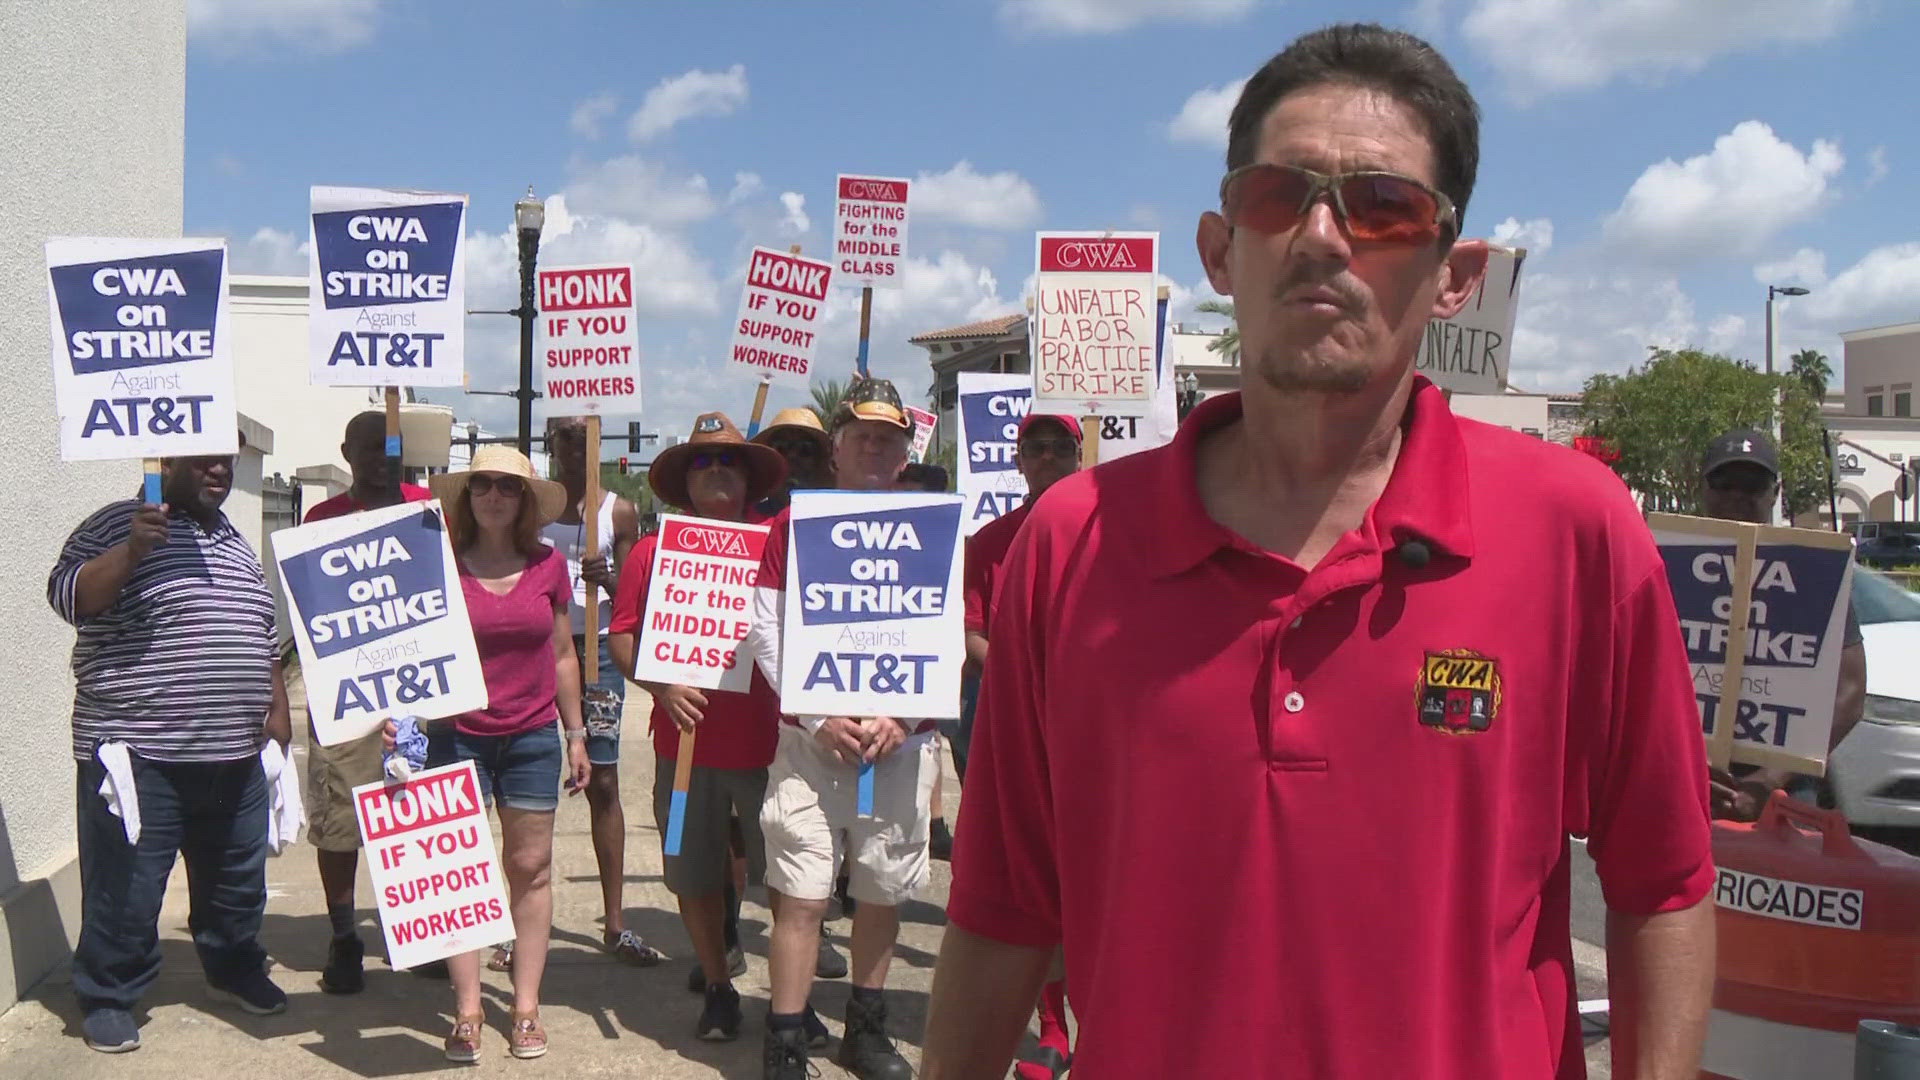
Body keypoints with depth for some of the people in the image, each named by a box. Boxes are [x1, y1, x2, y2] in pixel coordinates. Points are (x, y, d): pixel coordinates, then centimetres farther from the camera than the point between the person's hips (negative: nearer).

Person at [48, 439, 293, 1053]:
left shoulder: (235, 543, 17)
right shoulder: (119, 524, -4)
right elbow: (69, 597, -15)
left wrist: (277, 708, 16)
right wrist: (132, 550, -27)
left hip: (235, 755, 7)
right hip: (138, 754, -6)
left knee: (237, 880, 17)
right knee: (126, 890, -1)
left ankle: (235, 968, 36)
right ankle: (107, 999, 16)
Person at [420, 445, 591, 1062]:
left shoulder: (549, 566, 3)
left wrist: (575, 733, 11)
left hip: (533, 738, 1)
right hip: (457, 736, -1)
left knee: (531, 867, 5)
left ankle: (526, 1005, 15)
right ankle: (467, 1010, 10)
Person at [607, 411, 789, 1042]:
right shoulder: (654, 551, 7)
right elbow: (622, 637, 5)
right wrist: (661, 685, -11)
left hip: (767, 740, -1)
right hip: (685, 743, 1)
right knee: (695, 877, 11)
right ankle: (717, 986, 29)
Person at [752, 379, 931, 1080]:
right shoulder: (795, 522, 5)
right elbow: (765, 630, 0)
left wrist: (900, 717, -10)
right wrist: (820, 717, -9)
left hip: (902, 742, 2)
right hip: (810, 736, -1)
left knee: (883, 892, 10)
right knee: (800, 896, -4)